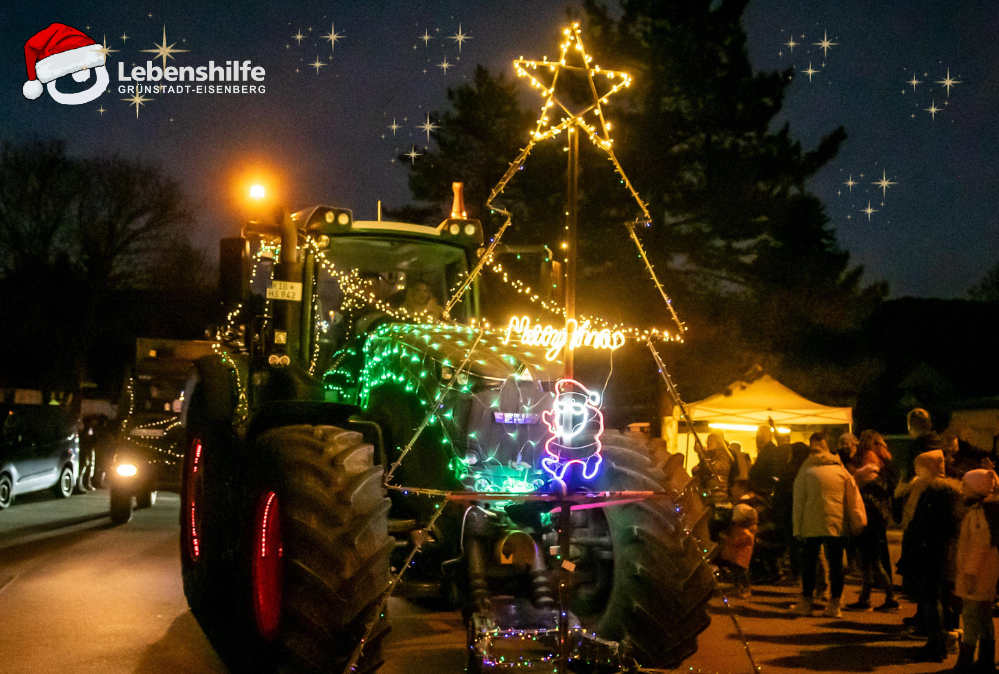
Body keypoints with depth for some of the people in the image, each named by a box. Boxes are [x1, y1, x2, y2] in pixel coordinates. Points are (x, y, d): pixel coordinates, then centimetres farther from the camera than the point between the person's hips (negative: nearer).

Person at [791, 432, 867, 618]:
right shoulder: (841, 470, 6)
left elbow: (799, 501, -2)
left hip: (812, 525, -2)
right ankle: (835, 605, 6)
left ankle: (806, 602, 11)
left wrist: (797, 527, 2)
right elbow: (853, 499, 8)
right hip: (837, 525, 2)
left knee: (809, 562, 8)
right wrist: (856, 523, 13)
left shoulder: (806, 471, -1)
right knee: (835, 563, 6)